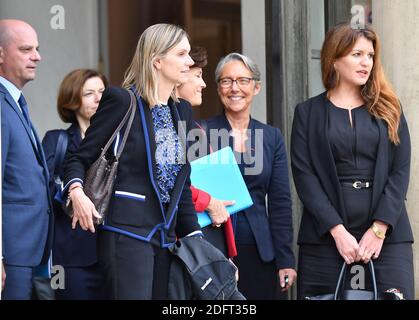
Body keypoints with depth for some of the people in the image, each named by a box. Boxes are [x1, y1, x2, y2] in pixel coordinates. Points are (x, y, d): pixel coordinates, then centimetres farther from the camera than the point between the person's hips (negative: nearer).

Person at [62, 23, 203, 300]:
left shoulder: (182, 110, 15)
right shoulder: (121, 101, -5)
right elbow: (80, 159, -1)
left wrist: (194, 235, 13)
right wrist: (76, 191, -22)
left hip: (165, 234, 7)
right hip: (128, 232, -7)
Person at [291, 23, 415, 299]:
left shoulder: (388, 110, 11)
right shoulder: (308, 113, 7)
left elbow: (401, 170, 3)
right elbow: (304, 175, -2)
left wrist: (379, 228, -9)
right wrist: (337, 231, -12)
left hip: (388, 236, 1)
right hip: (326, 236, -1)